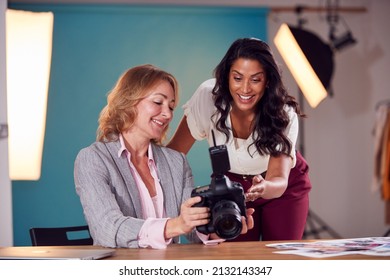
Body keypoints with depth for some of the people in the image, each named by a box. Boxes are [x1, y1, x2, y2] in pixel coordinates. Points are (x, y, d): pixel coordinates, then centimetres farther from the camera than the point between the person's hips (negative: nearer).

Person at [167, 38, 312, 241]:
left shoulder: (283, 114, -28)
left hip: (284, 188, -1)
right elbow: (174, 152, -16)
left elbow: (279, 180, -34)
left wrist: (264, 187, -56)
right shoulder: (207, 97, -25)